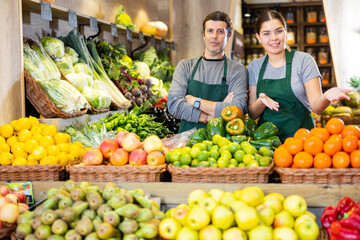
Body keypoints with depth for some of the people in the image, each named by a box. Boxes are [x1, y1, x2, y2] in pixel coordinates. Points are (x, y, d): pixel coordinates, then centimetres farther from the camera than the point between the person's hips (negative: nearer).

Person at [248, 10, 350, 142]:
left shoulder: (304, 60, 1)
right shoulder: (254, 67, 10)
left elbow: (316, 107, -4)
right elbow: (252, 114, 9)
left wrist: (326, 97, -25)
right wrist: (261, 101, -12)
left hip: (300, 135, -2)